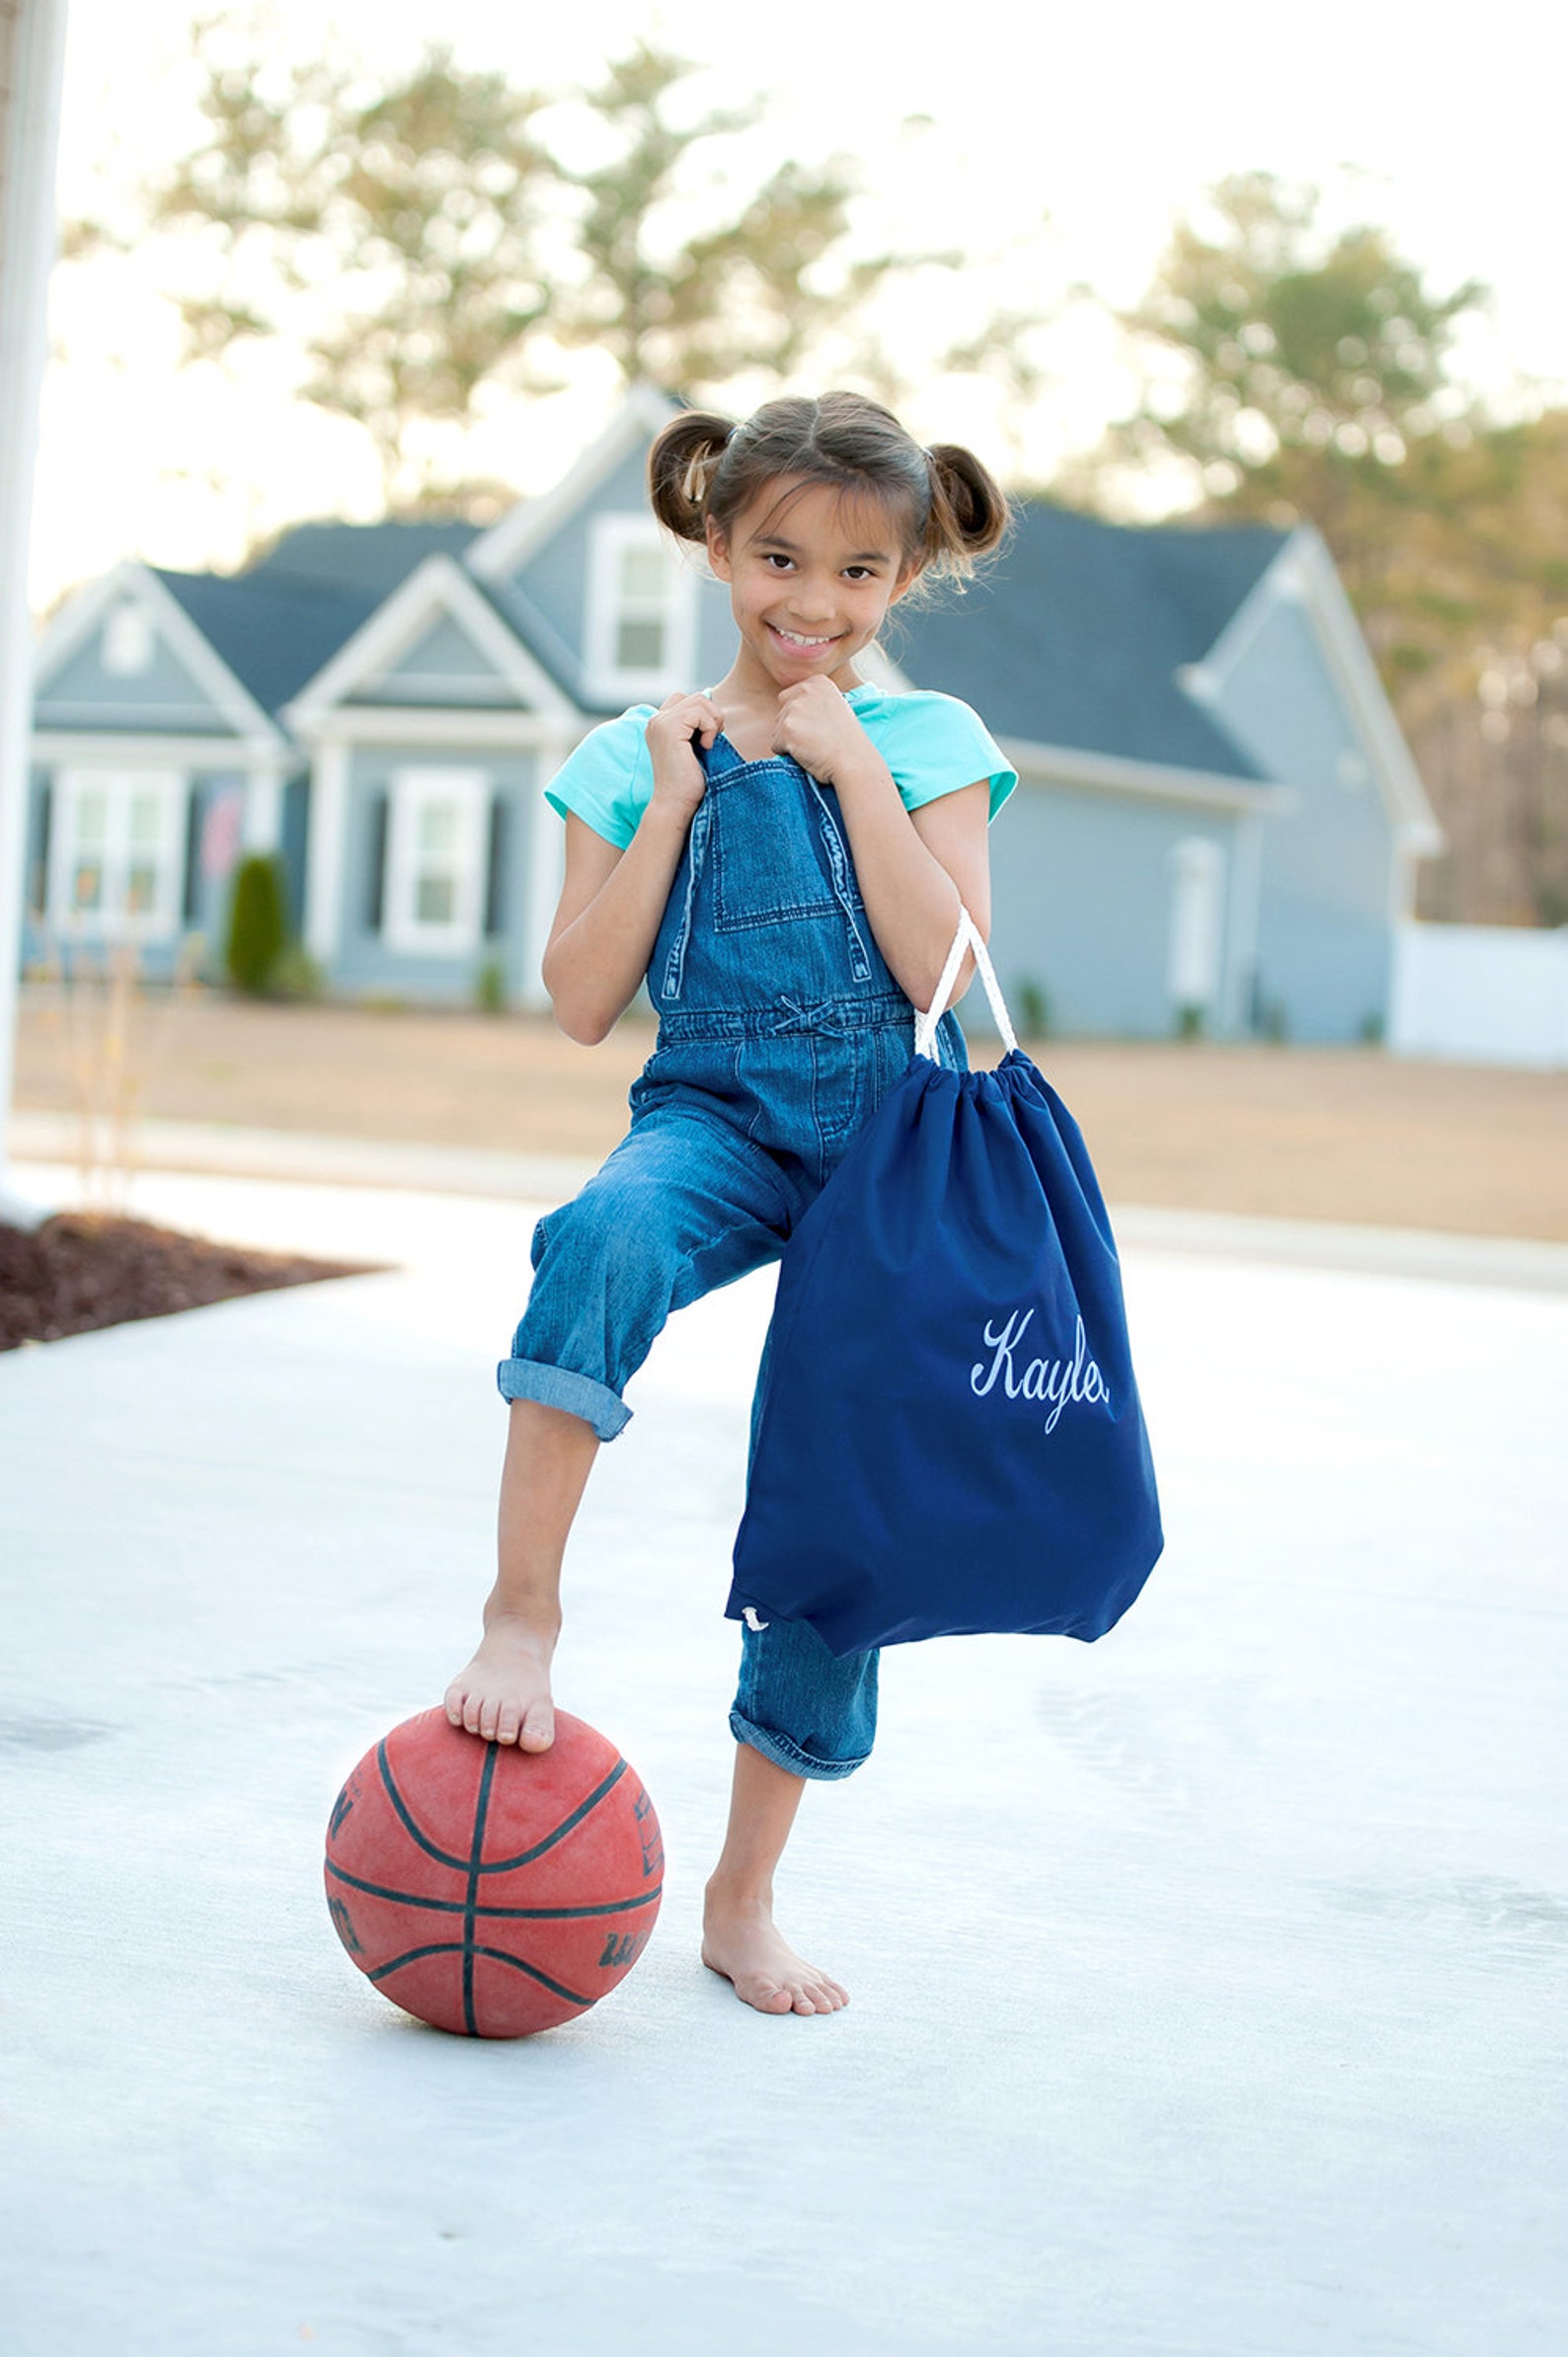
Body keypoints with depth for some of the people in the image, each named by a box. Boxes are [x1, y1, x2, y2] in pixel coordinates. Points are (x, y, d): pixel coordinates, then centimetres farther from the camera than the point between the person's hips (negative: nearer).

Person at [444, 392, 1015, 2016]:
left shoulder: (928, 742, 5)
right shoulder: (637, 754, 7)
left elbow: (946, 976, -9)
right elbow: (583, 1003, -1)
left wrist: (852, 768, -10)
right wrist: (677, 794, -5)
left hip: (893, 1137, 1)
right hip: (718, 1114, 0)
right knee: (602, 1240, -39)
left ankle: (745, 1896, 16)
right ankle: (522, 1605, -32)